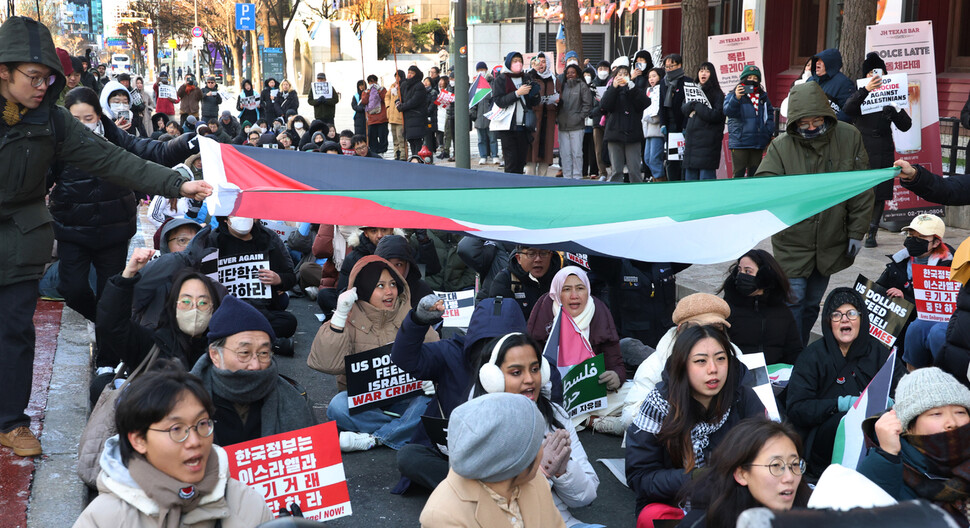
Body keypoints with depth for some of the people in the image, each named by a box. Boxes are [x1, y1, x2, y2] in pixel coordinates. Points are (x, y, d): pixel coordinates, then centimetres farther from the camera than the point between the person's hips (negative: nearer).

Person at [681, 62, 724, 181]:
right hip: (691, 138, 6)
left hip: (708, 140, -6)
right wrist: (692, 104, -10)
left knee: (706, 175, -8)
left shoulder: (717, 94, -1)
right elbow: (683, 109, 10)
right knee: (690, 174, 8)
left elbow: (717, 115, -11)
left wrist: (697, 106, -8)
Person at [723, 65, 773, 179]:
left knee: (755, 173, 10)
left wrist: (770, 133, 8)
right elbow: (728, 111, -17)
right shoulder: (733, 96, 0)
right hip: (740, 142, -5)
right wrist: (736, 98, -34)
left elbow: (770, 114, 21)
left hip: (758, 143, 5)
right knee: (739, 173, -5)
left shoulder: (763, 97, 15)